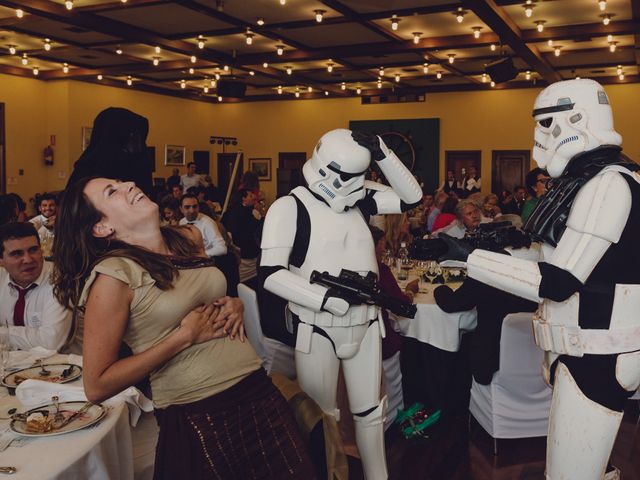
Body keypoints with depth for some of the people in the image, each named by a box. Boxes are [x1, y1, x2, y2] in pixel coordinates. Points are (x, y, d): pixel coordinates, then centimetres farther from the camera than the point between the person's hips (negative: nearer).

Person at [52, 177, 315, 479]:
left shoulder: (189, 238, 6)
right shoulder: (113, 273, -13)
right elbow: (97, 386, -14)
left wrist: (235, 305, 2)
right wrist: (186, 336, -16)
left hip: (258, 390, 6)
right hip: (196, 416, -6)